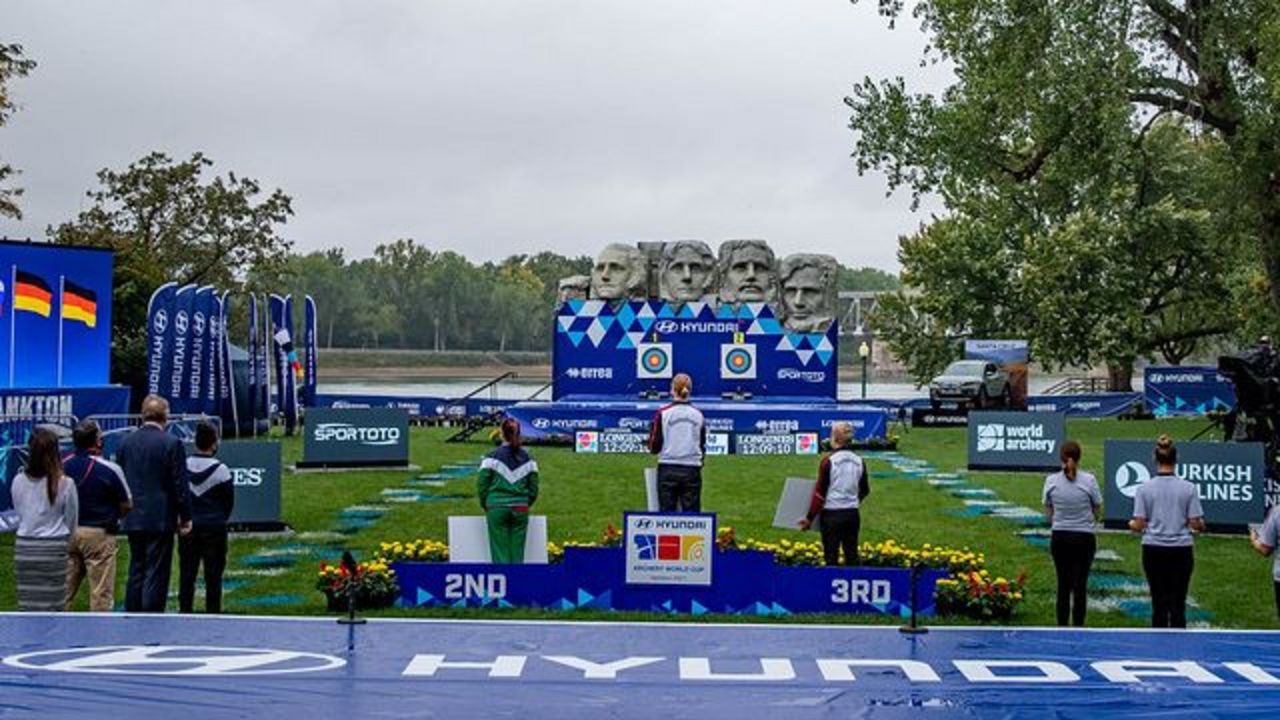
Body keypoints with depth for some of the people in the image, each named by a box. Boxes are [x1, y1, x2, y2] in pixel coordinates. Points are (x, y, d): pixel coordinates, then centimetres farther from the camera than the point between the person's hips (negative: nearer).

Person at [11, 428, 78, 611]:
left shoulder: (18, 481, -2)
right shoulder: (65, 484, -9)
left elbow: (18, 514, 7)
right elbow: (71, 522, 2)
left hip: (23, 549, 3)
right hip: (53, 550, -3)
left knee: (27, 607, 8)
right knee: (51, 609, 2)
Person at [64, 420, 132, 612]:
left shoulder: (62, 465, -1)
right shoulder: (110, 469, -13)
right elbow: (127, 506, -5)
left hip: (67, 533, 5)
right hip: (98, 534, -5)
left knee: (63, 593, 11)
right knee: (101, 594, 1)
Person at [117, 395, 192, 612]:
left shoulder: (126, 442, 6)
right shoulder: (171, 443, -11)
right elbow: (180, 484, -11)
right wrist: (185, 517, -2)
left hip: (133, 519, 6)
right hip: (160, 519, -5)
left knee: (136, 572, 14)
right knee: (156, 575, -2)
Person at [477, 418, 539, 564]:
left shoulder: (492, 457, -4)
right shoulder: (527, 459, 4)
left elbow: (482, 486, -3)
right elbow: (533, 489, 7)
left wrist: (485, 506, 12)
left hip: (497, 509, -2)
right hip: (521, 510, 2)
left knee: (500, 553, 2)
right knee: (518, 554, 6)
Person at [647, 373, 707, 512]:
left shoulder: (663, 413, -5)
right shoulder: (698, 415, 4)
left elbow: (654, 447, -3)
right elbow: (702, 447, 9)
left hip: (667, 469, -2)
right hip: (692, 470, 2)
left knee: (666, 512, 4)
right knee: (691, 512, 4)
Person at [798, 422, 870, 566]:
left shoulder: (829, 461, -11)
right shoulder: (859, 461, 3)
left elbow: (820, 492, -10)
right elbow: (865, 491, 14)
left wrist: (809, 518, -4)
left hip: (831, 514, -4)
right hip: (853, 514, 4)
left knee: (831, 557, 1)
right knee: (851, 555, 12)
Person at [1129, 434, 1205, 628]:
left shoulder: (1144, 488, -5)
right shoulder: (1188, 488, -5)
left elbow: (1139, 525, -6)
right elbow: (1196, 524, -4)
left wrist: (1131, 525, 16)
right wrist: (1201, 526, 18)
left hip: (1154, 551, 0)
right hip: (1181, 550, 0)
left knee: (1159, 603, 9)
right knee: (1178, 604, 5)